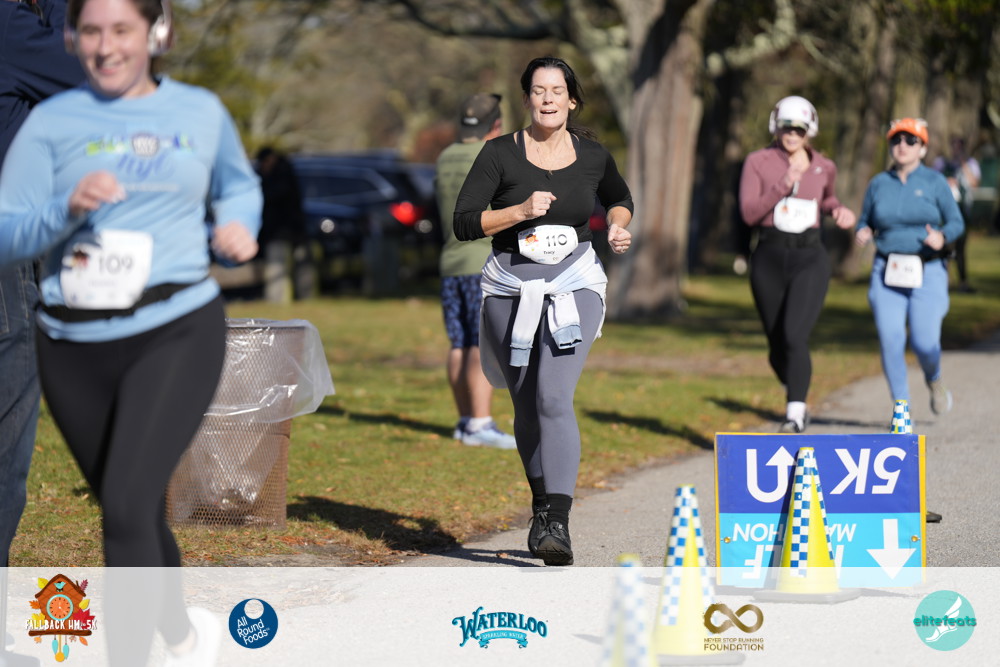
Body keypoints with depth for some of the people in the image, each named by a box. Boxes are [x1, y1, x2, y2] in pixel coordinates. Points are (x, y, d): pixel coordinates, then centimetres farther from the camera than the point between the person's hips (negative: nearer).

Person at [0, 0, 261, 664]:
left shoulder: (202, 112, 7)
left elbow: (240, 183, 27)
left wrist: (238, 222, 5)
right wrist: (68, 207, -22)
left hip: (176, 334, -2)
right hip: (74, 348, 2)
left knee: (128, 504, -19)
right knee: (134, 511, 16)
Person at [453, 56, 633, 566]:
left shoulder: (593, 156, 5)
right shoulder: (501, 154, -3)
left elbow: (619, 198, 27)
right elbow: (464, 223, -8)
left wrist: (618, 227, 7)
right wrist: (521, 211, -19)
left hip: (574, 285, -1)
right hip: (511, 288, 1)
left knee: (554, 398, -19)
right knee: (527, 406, 10)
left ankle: (557, 524, -24)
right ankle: (541, 506, 32)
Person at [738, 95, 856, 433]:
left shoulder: (824, 167, 7)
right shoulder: (758, 162, -1)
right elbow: (749, 212, -12)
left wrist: (839, 210, 8)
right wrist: (785, 183, -20)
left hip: (810, 259, -1)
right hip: (769, 259, 1)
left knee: (794, 337, -21)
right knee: (776, 345, 10)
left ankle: (795, 417, -24)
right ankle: (796, 399, 38)